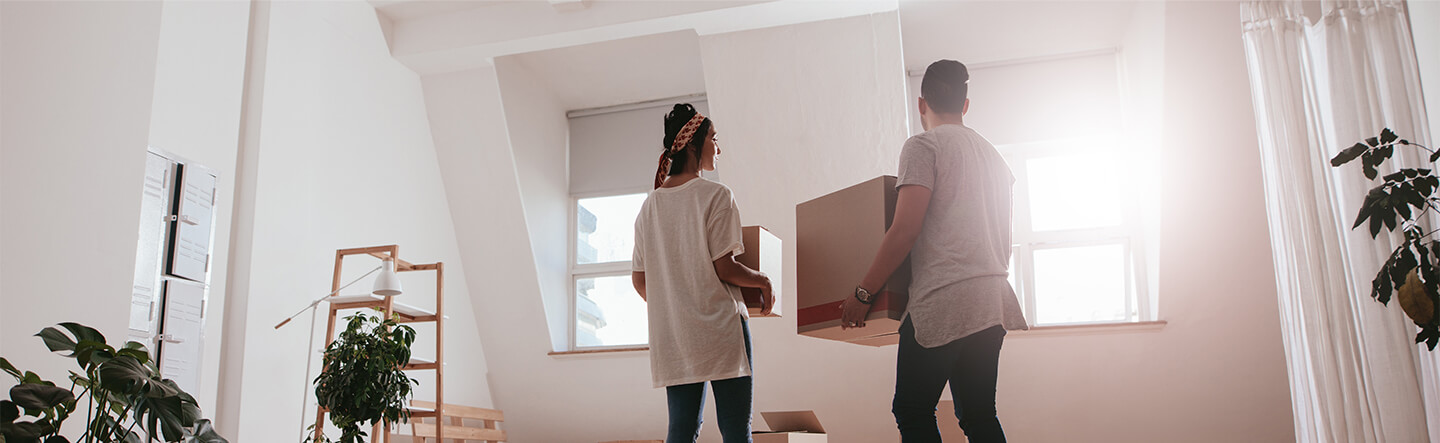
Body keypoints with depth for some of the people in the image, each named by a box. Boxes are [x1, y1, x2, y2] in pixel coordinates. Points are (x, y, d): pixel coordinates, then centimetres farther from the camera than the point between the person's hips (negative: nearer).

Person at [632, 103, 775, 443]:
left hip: (670, 336, 6)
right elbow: (724, 268, -13)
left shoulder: (649, 205, 10)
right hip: (720, 328, -6)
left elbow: (639, 280, 11)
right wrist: (763, 281, 4)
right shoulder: (715, 195, -8)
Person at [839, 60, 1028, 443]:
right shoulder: (993, 154, 22)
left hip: (943, 302, -8)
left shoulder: (924, 146, -2)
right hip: (993, 303, 8)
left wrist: (863, 293, -7)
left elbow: (905, 230, -12)